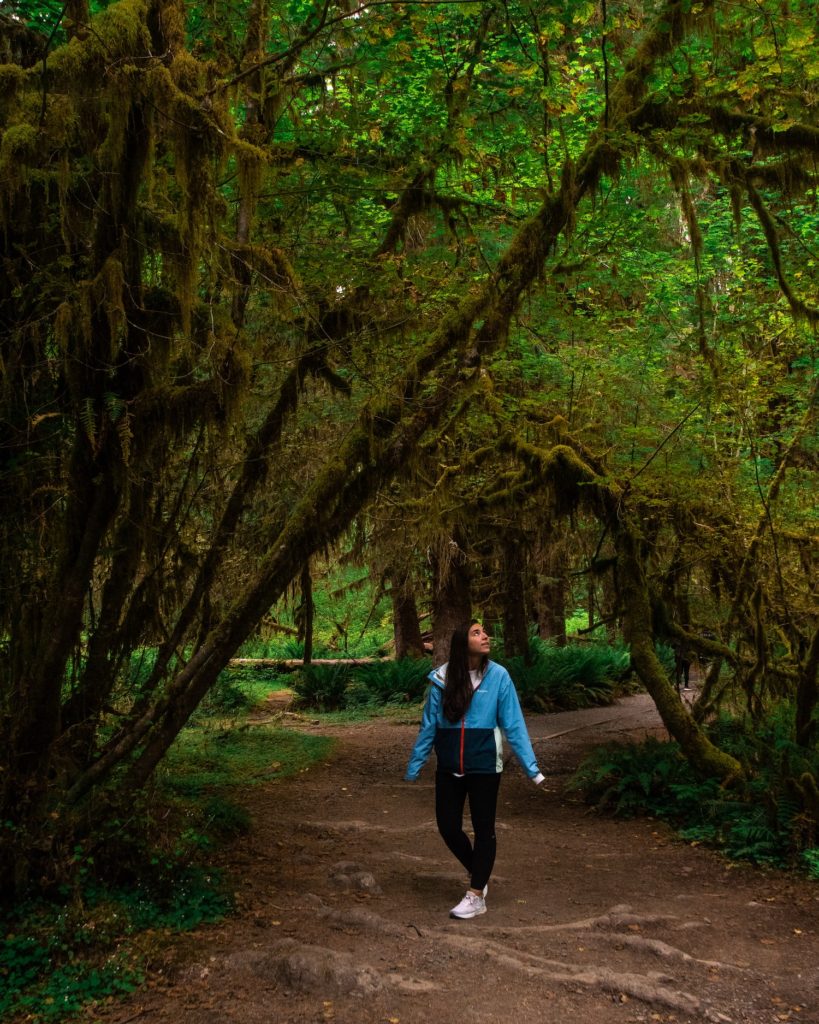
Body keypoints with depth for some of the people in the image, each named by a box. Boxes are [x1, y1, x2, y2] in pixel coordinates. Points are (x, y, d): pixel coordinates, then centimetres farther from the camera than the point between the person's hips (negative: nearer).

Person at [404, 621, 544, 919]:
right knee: (448, 827, 9)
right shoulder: (442, 679, -6)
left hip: (484, 766, -2)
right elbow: (429, 726, 2)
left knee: (483, 828, 8)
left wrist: (530, 766, -11)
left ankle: (476, 895, 21)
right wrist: (414, 765, 6)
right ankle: (477, 873, 36)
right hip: (449, 768, 2)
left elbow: (513, 724, -7)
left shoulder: (498, 676, -10)